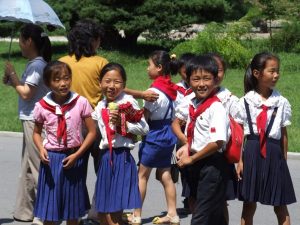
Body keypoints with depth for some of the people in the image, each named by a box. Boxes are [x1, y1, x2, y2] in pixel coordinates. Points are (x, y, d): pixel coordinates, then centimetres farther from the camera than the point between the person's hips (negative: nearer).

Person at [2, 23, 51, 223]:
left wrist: (13, 75, -8)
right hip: (31, 119, 10)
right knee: (28, 168, 16)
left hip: (35, 121, -10)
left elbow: (26, 93, -19)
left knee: (37, 166, -5)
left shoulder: (37, 65, -16)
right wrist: (11, 79, 1)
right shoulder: (34, 64, 13)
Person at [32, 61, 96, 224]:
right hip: (51, 158, 0)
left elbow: (92, 131, -5)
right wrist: (41, 149, -11)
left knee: (73, 207, 12)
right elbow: (36, 132, 8)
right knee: (49, 206, 4)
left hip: (74, 157, 0)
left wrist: (77, 155, -12)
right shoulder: (41, 106, -5)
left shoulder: (81, 102, -9)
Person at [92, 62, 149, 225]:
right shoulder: (100, 107, 10)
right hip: (105, 158, 7)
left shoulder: (128, 102, -9)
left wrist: (122, 123, -19)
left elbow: (144, 129, -11)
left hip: (122, 157, -7)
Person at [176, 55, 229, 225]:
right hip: (196, 166, 8)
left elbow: (218, 142, -25)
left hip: (212, 164, -8)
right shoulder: (193, 105, 8)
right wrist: (187, 147, 4)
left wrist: (192, 159, -16)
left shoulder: (216, 107, -17)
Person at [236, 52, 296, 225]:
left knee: (281, 206, 8)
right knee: (249, 205, 10)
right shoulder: (246, 102, -3)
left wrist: (284, 159, 6)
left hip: (274, 153, 0)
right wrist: (239, 160, -2)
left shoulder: (281, 102, -1)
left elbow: (284, 133, 5)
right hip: (252, 152, 0)